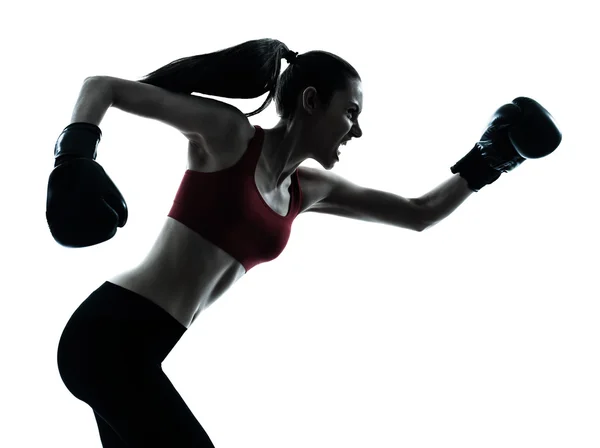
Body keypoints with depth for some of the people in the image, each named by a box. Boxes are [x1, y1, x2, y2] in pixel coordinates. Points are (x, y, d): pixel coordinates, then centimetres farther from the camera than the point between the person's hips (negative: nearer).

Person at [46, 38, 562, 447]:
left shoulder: (311, 190, 13)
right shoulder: (226, 132, -8)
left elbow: (419, 214, 20)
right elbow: (102, 86, -7)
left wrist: (485, 163, 15)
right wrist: (76, 156, -25)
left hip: (133, 344, 9)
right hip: (114, 331, -9)